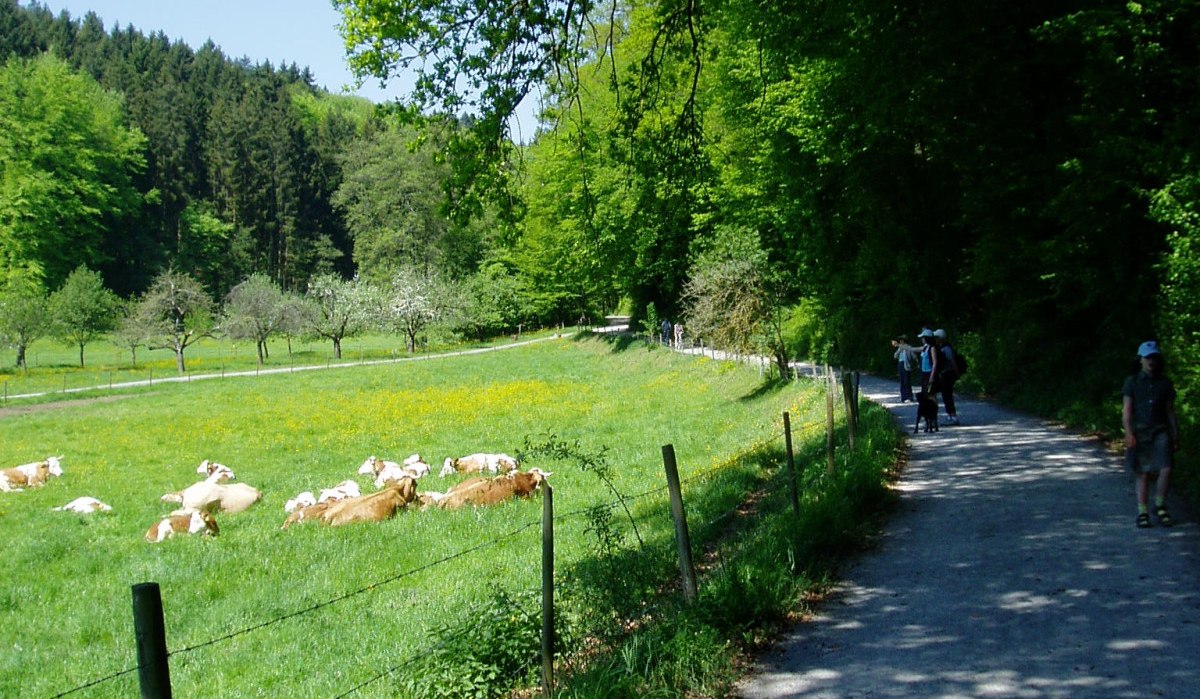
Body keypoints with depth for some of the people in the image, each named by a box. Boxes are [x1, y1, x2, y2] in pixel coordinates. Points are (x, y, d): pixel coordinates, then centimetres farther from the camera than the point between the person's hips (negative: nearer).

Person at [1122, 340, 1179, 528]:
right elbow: (1126, 410, -1)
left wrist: (1176, 436, 9)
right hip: (1139, 433, -1)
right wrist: (1129, 434, -12)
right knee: (1143, 474, 1)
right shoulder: (1132, 382, 2)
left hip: (1160, 431, 1)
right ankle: (1142, 512, 10)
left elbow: (1170, 411, 12)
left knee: (1166, 469, -14)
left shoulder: (1165, 383, 8)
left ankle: (1160, 506, 6)